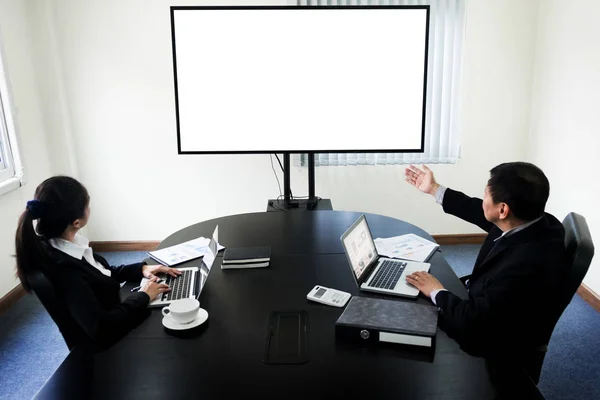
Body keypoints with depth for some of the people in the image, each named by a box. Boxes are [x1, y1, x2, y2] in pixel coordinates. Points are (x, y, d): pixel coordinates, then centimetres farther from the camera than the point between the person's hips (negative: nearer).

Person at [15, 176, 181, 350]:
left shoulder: (63, 247, -7)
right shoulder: (63, 269, -34)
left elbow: (104, 274, 11)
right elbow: (102, 328, -38)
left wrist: (141, 268, -2)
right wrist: (143, 296, -24)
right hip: (108, 344, -8)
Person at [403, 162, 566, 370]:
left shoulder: (527, 265, -40)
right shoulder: (531, 221, -15)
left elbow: (472, 323, -33)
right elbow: (480, 212, 5)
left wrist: (437, 292, -17)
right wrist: (434, 189, 11)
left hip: (494, 342, -7)